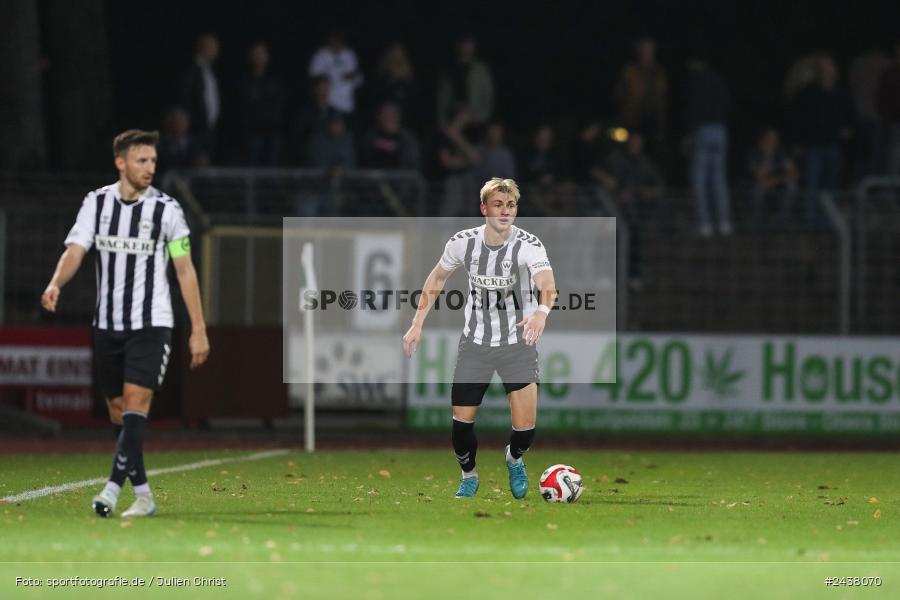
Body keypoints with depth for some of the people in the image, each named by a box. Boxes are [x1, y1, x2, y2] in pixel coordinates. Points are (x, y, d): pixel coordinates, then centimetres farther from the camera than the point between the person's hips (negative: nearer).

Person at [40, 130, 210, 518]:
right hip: (107, 325, 4)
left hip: (151, 325, -4)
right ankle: (143, 495, 17)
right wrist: (55, 284, -29)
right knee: (118, 410, 7)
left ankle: (112, 489, -26)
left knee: (135, 402, -18)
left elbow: (185, 270, 0)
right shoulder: (96, 203, 3)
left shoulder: (166, 209, -3)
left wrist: (199, 330, -2)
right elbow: (74, 251, -6)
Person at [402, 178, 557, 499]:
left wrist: (542, 310, -61)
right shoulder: (463, 242, -9)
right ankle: (468, 477, 29)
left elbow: (548, 284, -39)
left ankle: (515, 460, 27)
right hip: (475, 342, 2)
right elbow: (436, 279, 9)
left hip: (518, 342, -2)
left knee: (525, 426, -9)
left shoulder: (529, 245, -20)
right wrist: (417, 323, 5)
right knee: (462, 419, 0)